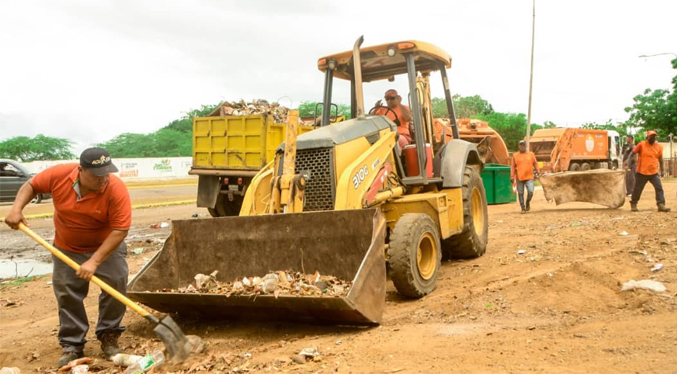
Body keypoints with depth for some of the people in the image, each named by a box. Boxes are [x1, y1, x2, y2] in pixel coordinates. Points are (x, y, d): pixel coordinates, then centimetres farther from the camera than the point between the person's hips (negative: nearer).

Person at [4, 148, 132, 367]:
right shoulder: (59, 175, -22)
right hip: (67, 248, 2)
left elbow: (120, 230, -32)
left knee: (116, 287, -10)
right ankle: (72, 346, 16)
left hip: (107, 246, -2)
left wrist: (94, 261, -35)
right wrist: (17, 208, -19)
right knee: (67, 295, 4)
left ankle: (109, 337, 9)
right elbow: (31, 185, -2)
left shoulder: (117, 190, -32)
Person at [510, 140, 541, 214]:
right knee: (520, 193, 3)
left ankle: (528, 202, 16)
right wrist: (512, 177, -3)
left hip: (529, 177, 0)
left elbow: (535, 164, 12)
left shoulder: (531, 154, 9)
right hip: (519, 178, 0)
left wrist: (538, 173, 4)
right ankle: (523, 208, 15)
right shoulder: (515, 155, 5)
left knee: (530, 191, -13)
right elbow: (512, 167, 3)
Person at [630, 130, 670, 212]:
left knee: (659, 188, -6)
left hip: (654, 173, 3)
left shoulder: (659, 146, 3)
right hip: (641, 172, -3)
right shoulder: (641, 144, -9)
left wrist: (662, 170, 14)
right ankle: (633, 204, 22)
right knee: (637, 189, 7)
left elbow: (660, 159, 12)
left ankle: (661, 205, -4)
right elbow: (633, 152, -1)